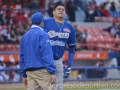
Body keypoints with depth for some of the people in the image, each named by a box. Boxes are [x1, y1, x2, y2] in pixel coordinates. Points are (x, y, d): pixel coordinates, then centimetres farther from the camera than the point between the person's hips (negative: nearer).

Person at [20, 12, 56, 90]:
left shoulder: (24, 36, 16)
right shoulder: (42, 34, -6)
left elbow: (22, 57, 19)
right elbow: (47, 55, -14)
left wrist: (24, 75, 23)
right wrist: (52, 72, -15)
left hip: (29, 72, 7)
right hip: (42, 71, -7)